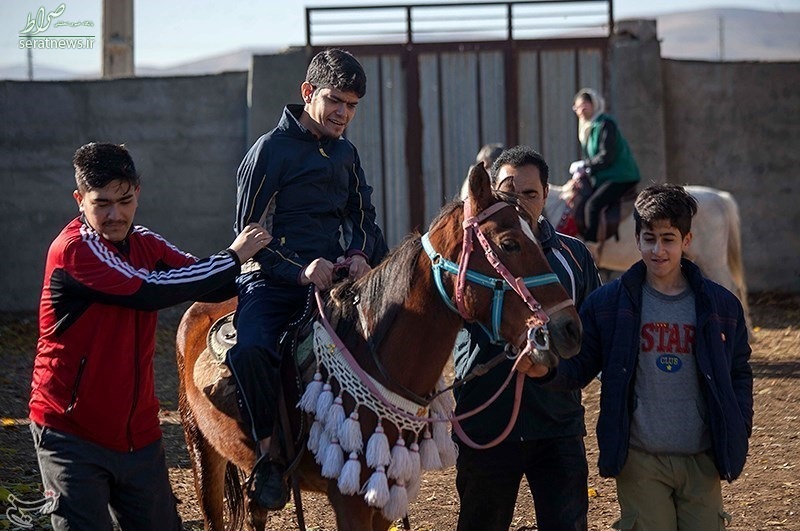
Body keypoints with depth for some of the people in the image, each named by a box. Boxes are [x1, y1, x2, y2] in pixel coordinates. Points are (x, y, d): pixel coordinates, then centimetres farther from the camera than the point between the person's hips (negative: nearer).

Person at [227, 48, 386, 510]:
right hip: (271, 281, -6)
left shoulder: (346, 154, 17)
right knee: (251, 350, -35)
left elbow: (363, 222, 22)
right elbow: (250, 234, -6)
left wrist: (360, 255, -3)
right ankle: (270, 453, -21)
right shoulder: (271, 150, -3)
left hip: (332, 278, 6)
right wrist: (299, 272, -22)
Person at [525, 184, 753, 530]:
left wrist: (738, 435, 1)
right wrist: (547, 369, -20)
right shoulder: (607, 303, 1)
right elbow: (580, 367, 1)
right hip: (641, 461, -1)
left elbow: (739, 375, 12)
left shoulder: (721, 306, 5)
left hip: (702, 461, 2)